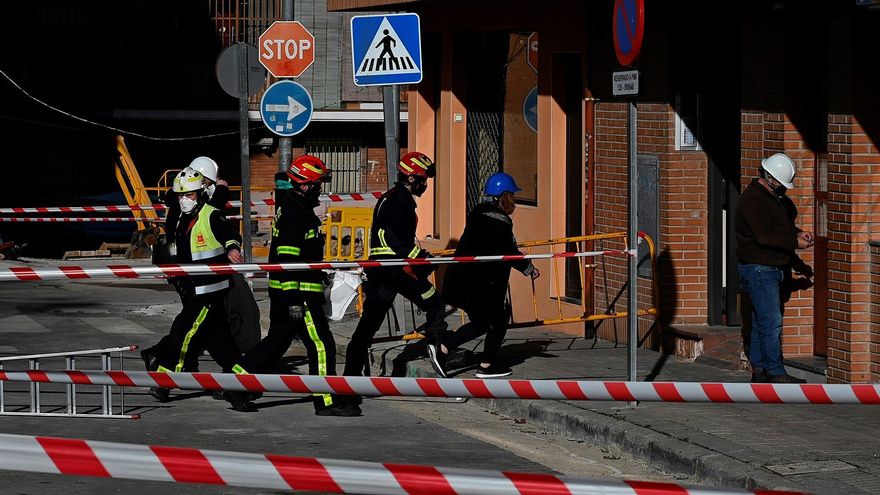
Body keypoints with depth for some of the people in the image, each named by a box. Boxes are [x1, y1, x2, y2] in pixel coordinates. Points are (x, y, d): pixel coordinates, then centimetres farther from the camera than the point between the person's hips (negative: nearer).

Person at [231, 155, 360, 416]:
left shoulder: (296, 208, 14)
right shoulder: (293, 214, -18)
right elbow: (287, 259, -22)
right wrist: (294, 299, -24)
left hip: (283, 292, 11)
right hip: (297, 292, -11)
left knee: (277, 341, 18)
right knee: (321, 345, -6)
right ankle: (327, 402, -2)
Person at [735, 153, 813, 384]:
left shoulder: (772, 197, 16)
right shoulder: (753, 199, -16)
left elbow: (782, 226, 27)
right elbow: (764, 237, -23)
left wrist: (798, 232, 7)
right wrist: (795, 243, -17)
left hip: (769, 269, 10)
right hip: (758, 268, -10)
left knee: (761, 322, 12)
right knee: (771, 322, -11)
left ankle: (759, 370, 17)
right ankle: (776, 373, -9)